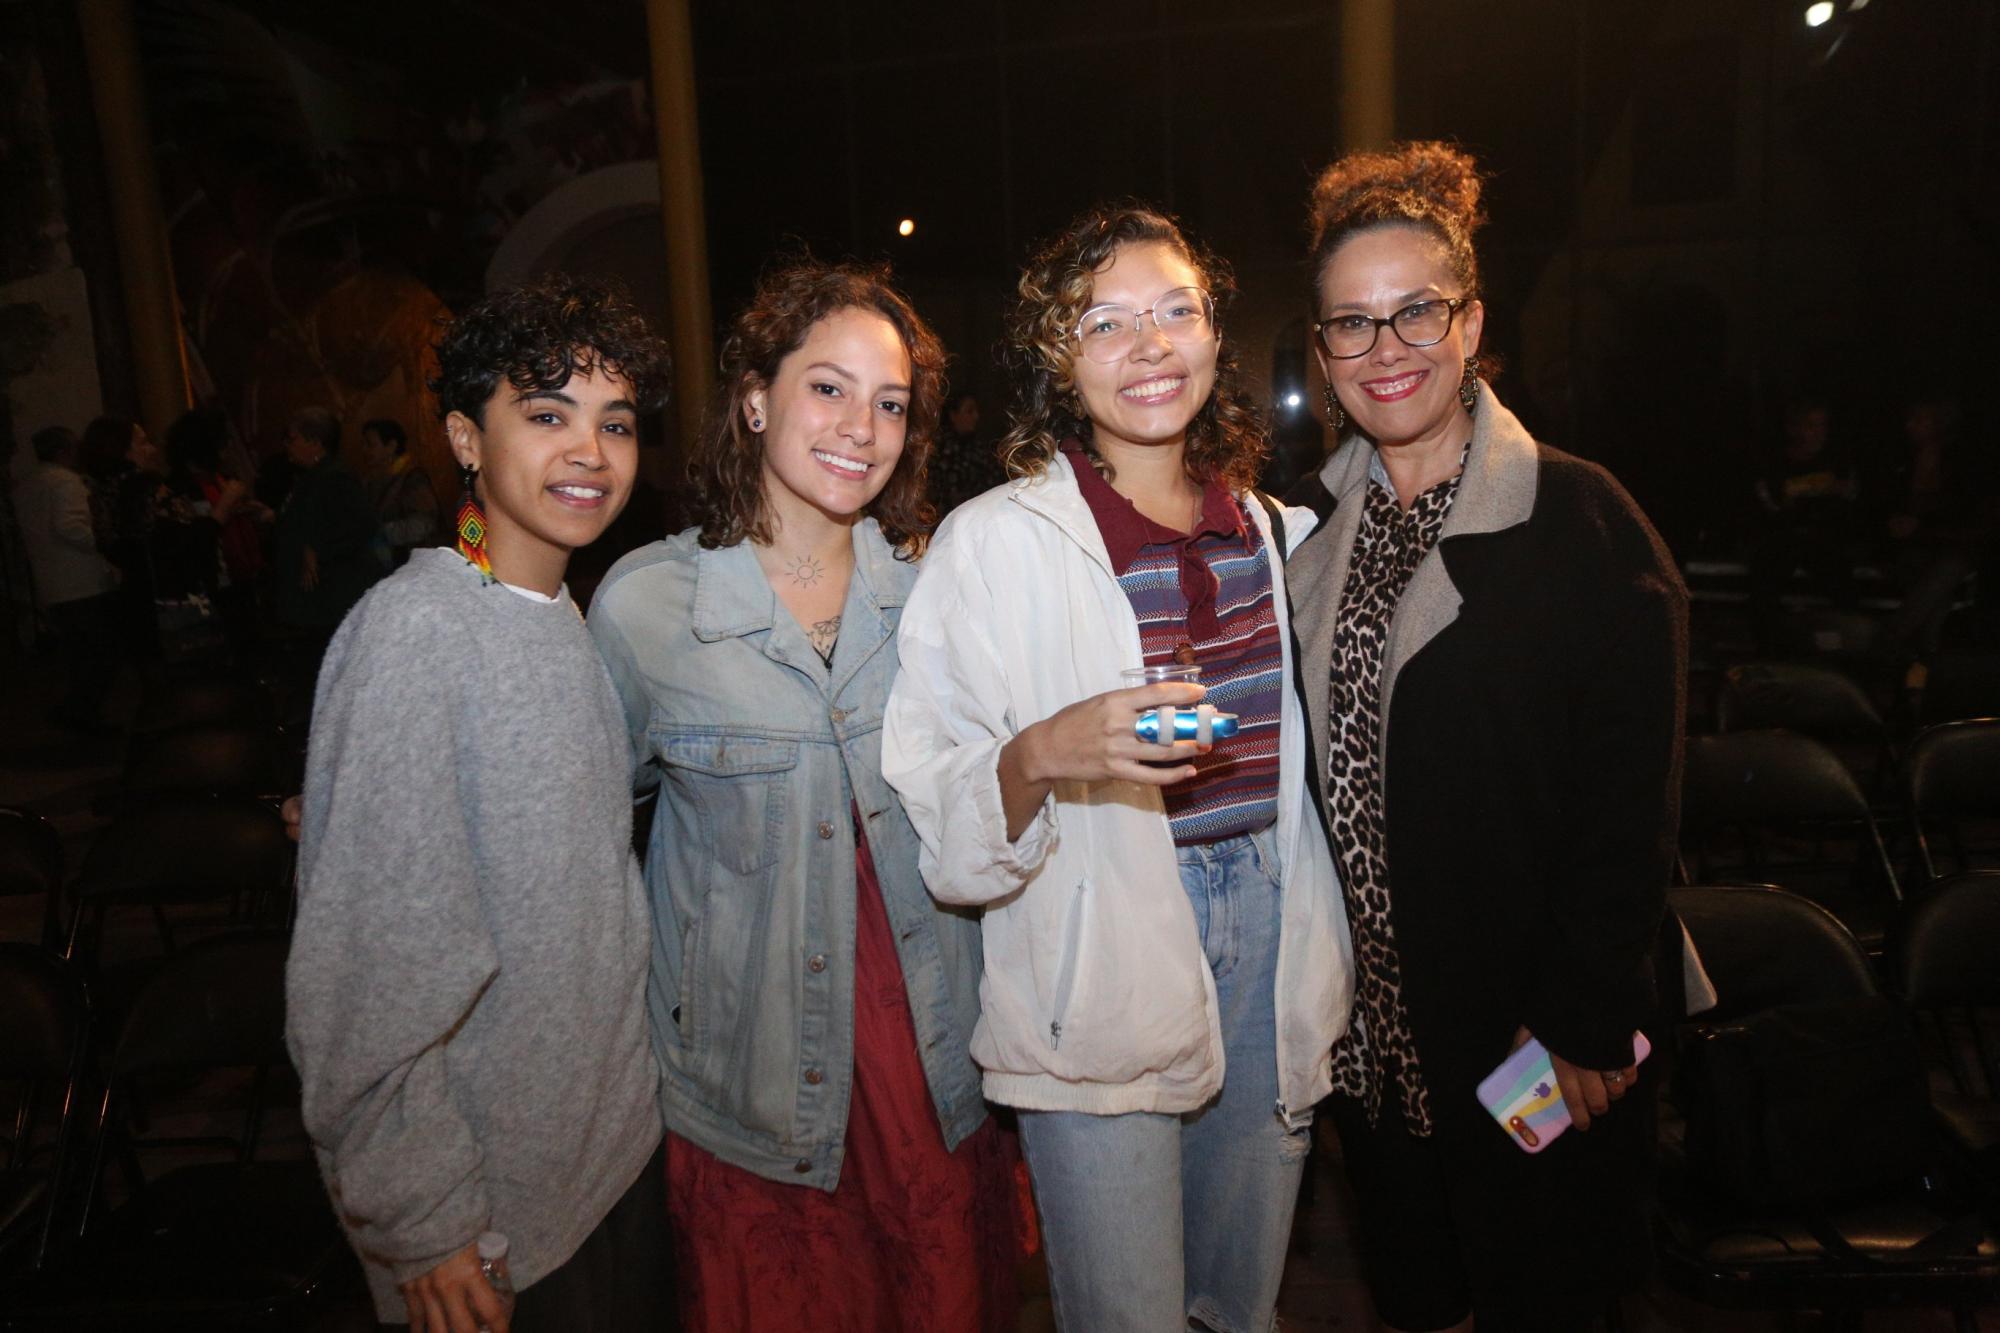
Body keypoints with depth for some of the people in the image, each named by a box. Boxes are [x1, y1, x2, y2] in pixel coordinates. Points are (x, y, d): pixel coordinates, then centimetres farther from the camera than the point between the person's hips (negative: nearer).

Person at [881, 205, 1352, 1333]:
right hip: (1101, 988, -4)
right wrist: (1045, 755, -31)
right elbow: (939, 820, -14)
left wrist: (1320, 968, 16)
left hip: (1269, 944, 5)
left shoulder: (1274, 531, 5)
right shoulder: (994, 542, -10)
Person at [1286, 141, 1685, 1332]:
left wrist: (1587, 1021, -14)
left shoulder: (1583, 518, -11)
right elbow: (1296, 768, 6)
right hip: (1367, 1010, 4)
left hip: (1528, 1019, -4)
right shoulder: (1312, 526, 3)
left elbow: (1631, 803, -13)